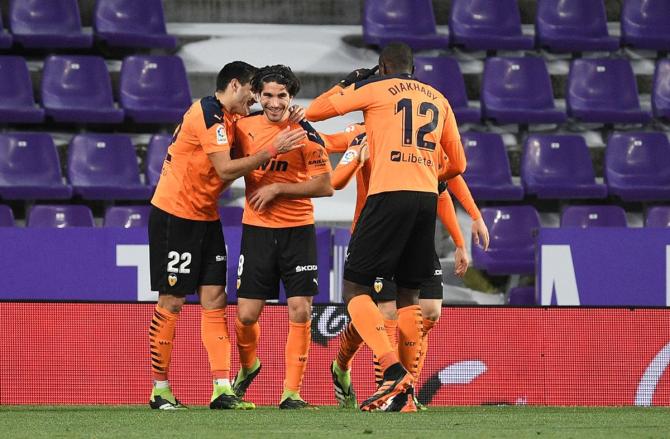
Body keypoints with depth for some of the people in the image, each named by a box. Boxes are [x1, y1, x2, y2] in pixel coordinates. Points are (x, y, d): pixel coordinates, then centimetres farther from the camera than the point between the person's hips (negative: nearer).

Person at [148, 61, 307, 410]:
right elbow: (226, 170, -23)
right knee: (171, 303, -3)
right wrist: (272, 150, -24)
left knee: (214, 300, 0)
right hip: (174, 216, -9)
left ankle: (222, 389, -5)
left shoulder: (227, 118, 12)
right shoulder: (208, 114, -17)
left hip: (205, 218, 9)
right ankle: (160, 391, 5)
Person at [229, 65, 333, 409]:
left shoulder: (305, 134, -7)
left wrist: (277, 188, -15)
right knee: (246, 315, 1)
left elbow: (325, 186, -11)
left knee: (300, 312, -7)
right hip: (257, 229, 2)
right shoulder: (244, 127, 1)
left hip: (298, 230, -2)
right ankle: (248, 366, 32)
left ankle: (292, 392, 2)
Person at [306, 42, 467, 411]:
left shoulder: (375, 89, 5)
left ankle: (394, 372, -19)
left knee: (355, 289, -1)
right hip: (427, 199, 5)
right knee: (408, 295, 14)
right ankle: (407, 394, 9)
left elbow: (314, 112, 12)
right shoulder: (438, 100, 20)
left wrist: (347, 84, 29)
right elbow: (457, 164, 25)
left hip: (389, 195, -5)